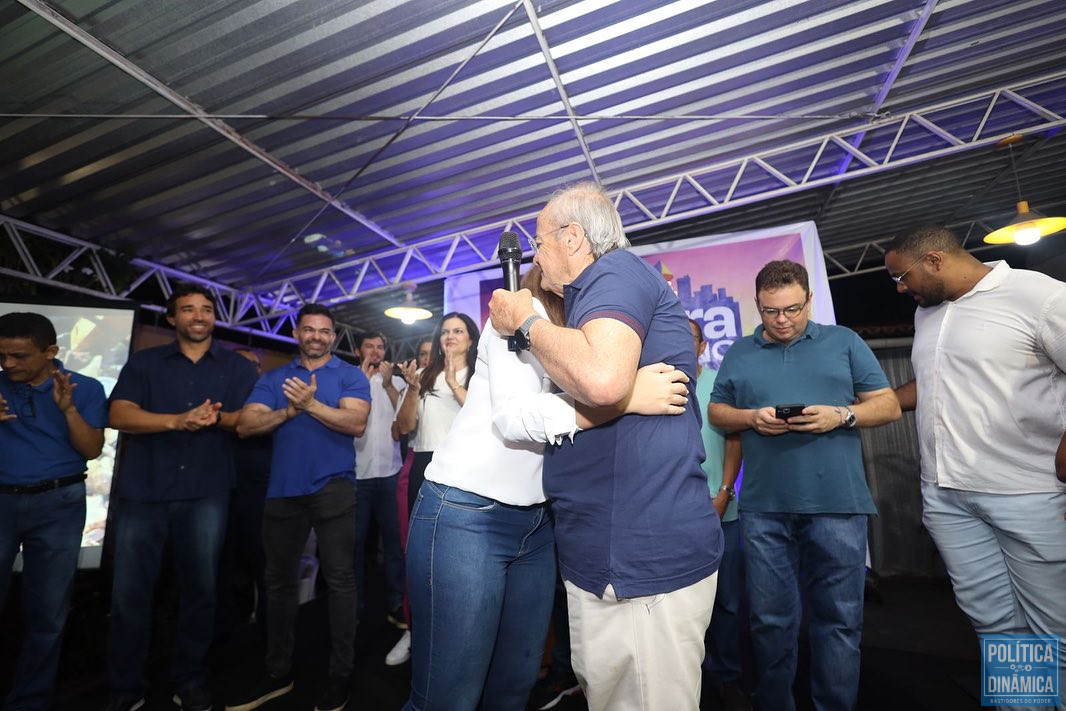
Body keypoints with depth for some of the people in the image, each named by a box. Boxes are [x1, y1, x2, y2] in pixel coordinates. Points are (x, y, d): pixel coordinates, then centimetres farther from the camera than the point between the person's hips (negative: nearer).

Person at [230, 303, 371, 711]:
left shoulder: (350, 375, 0)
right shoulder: (273, 378, 11)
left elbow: (356, 423, -14)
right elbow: (245, 425, 0)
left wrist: (311, 404, -21)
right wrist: (289, 411, -14)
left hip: (333, 488, -4)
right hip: (283, 489, 5)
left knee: (339, 579, 2)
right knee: (279, 581, 15)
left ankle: (340, 673, 18)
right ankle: (278, 673, 33)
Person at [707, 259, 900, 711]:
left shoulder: (844, 342, 9)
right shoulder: (739, 354, 11)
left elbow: (888, 405, 7)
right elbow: (717, 411, 12)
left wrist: (842, 416, -12)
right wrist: (751, 418, -8)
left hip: (837, 504, 0)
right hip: (764, 507, 1)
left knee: (840, 618, 9)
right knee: (771, 619, 10)